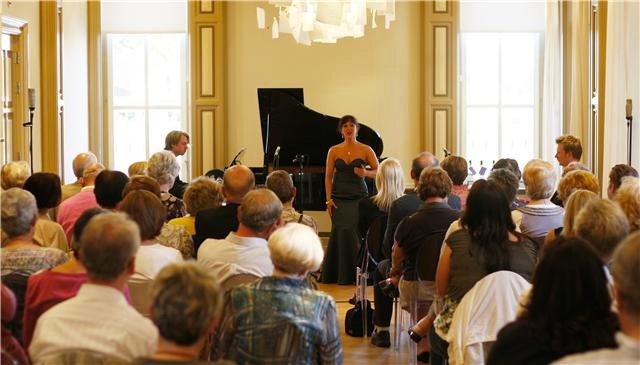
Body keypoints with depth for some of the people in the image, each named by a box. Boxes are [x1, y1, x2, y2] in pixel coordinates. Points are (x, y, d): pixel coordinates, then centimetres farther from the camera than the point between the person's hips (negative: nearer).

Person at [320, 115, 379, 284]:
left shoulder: (366, 150, 3)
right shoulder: (334, 151, 7)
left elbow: (378, 172, 0)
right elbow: (328, 177, 7)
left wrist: (366, 173, -20)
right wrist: (328, 199, -1)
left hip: (359, 197, -1)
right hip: (339, 198, 1)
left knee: (356, 231, -11)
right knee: (341, 231, -8)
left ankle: (357, 273, -1)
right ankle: (342, 274, 3)